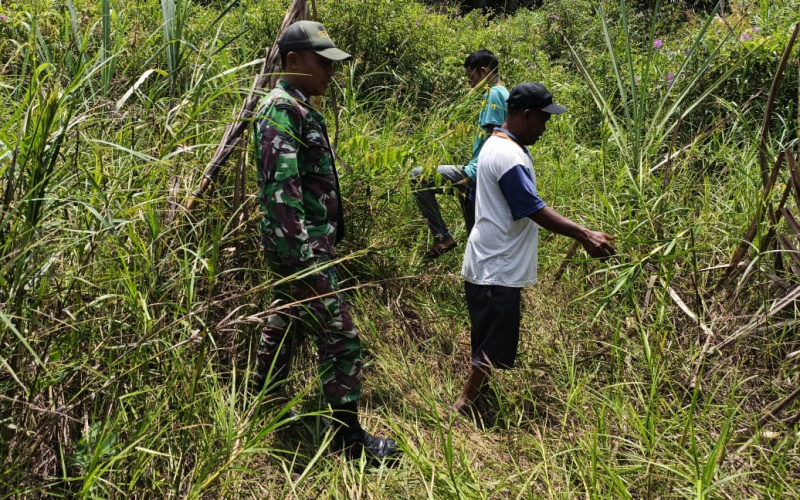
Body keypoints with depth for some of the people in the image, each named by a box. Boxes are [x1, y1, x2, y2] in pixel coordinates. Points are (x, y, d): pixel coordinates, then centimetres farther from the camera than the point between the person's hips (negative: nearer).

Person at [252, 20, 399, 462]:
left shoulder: (298, 108, 14)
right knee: (340, 337, -4)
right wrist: (305, 261, -30)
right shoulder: (281, 112, -18)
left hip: (307, 244, 10)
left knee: (286, 323, 21)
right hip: (302, 248, -10)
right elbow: (281, 191, -27)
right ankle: (349, 436, 7)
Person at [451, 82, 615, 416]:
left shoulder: (496, 145, 12)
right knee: (495, 348, 0)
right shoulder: (509, 157, -21)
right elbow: (534, 210, -24)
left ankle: (473, 396, 32)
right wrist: (584, 235, -25)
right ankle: (463, 408, 10)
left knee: (486, 339, 20)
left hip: (487, 265, 10)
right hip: (497, 270, -10)